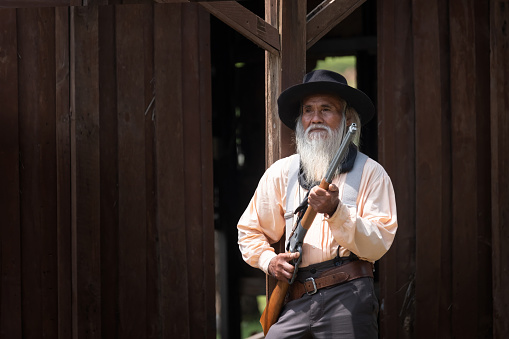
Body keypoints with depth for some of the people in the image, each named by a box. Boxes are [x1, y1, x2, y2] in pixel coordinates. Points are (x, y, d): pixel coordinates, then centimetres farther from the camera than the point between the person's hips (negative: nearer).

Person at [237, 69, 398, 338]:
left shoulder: (370, 173, 5)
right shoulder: (281, 173, 15)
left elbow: (378, 245, -5)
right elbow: (249, 231, 24)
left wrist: (335, 211, -17)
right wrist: (268, 260, 5)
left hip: (348, 297, -3)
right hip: (296, 302, 3)